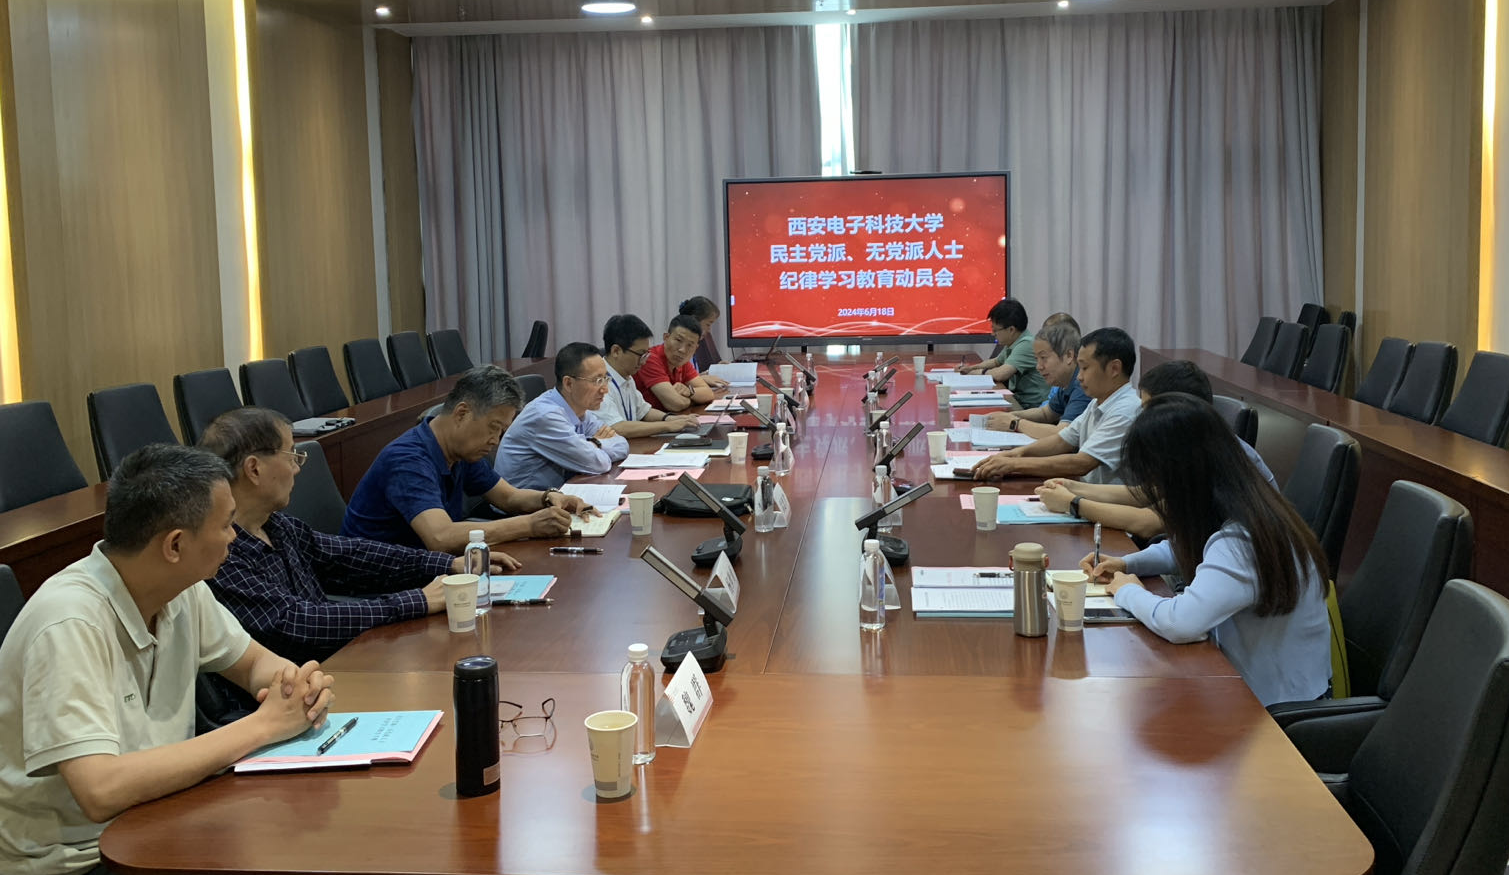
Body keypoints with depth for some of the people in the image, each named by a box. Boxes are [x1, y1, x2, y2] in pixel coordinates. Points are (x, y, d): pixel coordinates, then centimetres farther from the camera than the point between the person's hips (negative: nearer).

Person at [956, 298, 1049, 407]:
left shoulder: (1027, 344, -20)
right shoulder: (1011, 344, 11)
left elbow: (1001, 374, -27)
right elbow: (996, 361, 32)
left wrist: (978, 372, -7)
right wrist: (971, 368, 16)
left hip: (1031, 406, -8)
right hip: (1017, 399, 8)